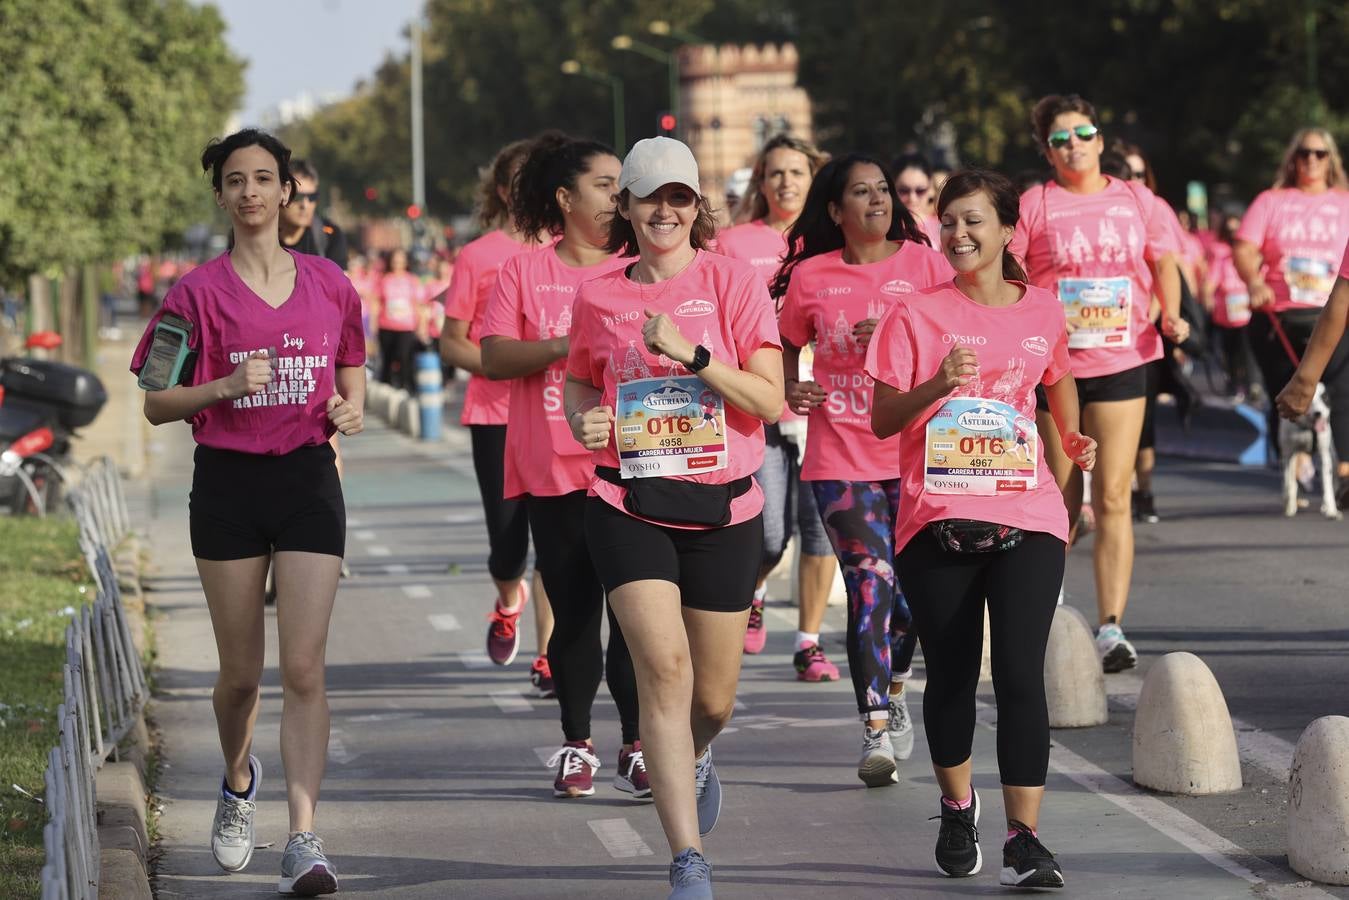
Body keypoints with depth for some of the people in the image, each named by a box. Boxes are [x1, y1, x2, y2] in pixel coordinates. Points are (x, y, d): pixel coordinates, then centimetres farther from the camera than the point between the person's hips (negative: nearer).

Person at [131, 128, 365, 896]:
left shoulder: (329, 285, 5)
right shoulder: (200, 293, -1)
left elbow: (352, 375, 19)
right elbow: (157, 405, 0)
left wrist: (351, 409, -4)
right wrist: (227, 386, -17)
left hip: (309, 479, 0)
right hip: (229, 483, 0)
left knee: (304, 666, -10)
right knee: (242, 672, 8)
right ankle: (239, 782, 40)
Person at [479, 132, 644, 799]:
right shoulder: (523, 272, 6)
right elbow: (493, 357, -2)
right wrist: (561, 347, -15)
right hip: (553, 469, 0)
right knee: (572, 612, 5)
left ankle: (636, 748, 3)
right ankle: (577, 747, 15)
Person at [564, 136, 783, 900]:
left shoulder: (734, 282, -2)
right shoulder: (597, 298, 5)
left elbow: (771, 401, -8)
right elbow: (579, 384, 22)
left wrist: (690, 351, -19)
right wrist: (585, 421, -1)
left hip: (724, 507, 0)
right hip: (629, 506, 0)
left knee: (714, 697, 9)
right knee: (664, 665, -19)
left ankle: (695, 757, 48)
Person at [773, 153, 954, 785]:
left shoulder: (923, 263, 3)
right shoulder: (811, 277, 4)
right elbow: (786, 348, 17)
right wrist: (790, 389, -2)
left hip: (914, 448, 1)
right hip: (840, 455, -1)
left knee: (912, 584, 5)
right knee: (870, 584, -12)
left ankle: (895, 690, 34)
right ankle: (876, 732, -11)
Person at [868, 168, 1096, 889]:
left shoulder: (1043, 312, 8)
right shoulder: (917, 316, 1)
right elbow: (882, 419, -3)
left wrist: (1073, 438, 20)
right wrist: (938, 385, -18)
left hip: (1026, 516, 0)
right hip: (937, 520, 0)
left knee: (1020, 675, -11)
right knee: (951, 677, 8)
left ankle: (1024, 841, -11)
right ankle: (957, 806, 34)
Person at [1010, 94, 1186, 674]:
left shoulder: (1136, 201, 8)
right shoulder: (1034, 206, 1)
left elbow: (1164, 262, 18)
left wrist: (1171, 315, 2)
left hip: (1122, 362, 1)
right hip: (1053, 363, -1)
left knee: (1113, 499, -6)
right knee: (1062, 503, 6)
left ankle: (1111, 627, -9)